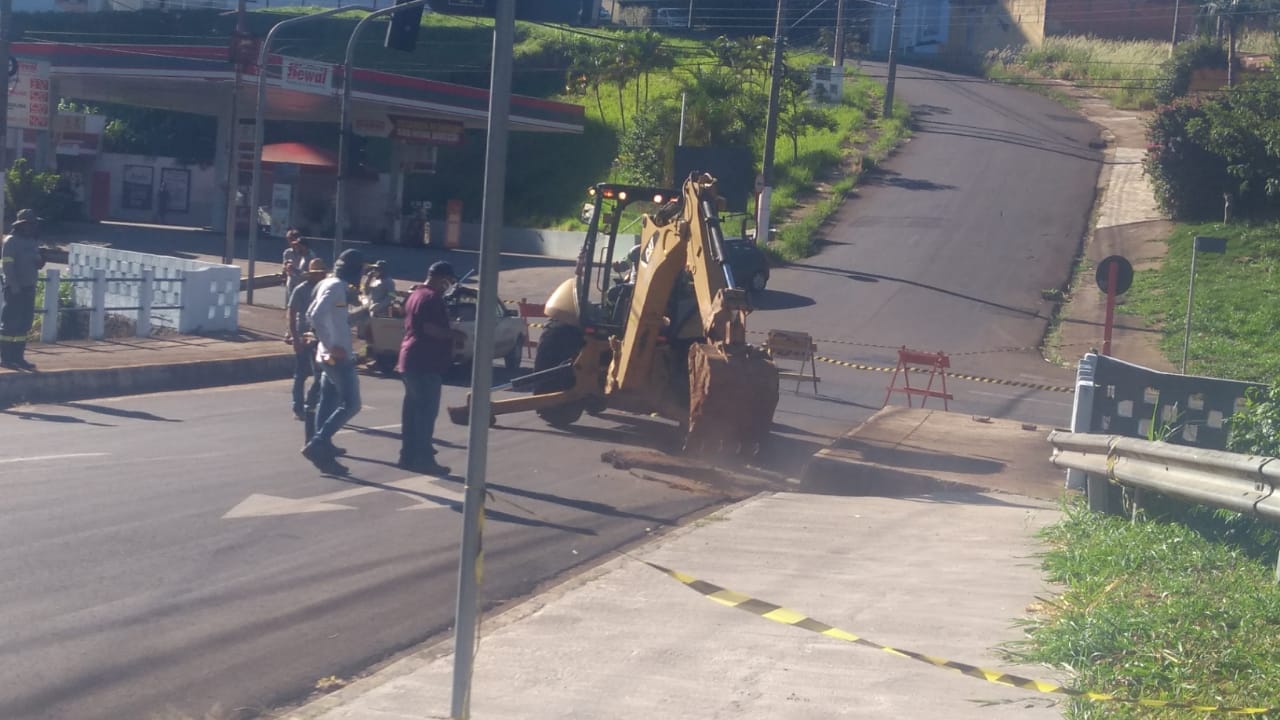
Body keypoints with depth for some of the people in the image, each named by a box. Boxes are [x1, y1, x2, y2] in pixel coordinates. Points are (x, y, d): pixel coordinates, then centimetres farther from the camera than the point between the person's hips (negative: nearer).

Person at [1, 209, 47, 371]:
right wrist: (13, 286, -22)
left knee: (25, 323, 8)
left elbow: (37, 265, 20)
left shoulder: (33, 242, 15)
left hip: (29, 288, 8)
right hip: (15, 289, -8)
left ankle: (18, 357, 14)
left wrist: (41, 259, -3)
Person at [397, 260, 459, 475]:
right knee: (426, 411, -9)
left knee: (412, 409, 12)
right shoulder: (432, 297, -14)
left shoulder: (415, 294, 19)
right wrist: (454, 334, -12)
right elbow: (430, 328, -24)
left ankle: (409, 455, 16)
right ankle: (423, 459, -9)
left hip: (410, 360, 10)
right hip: (426, 363, -10)